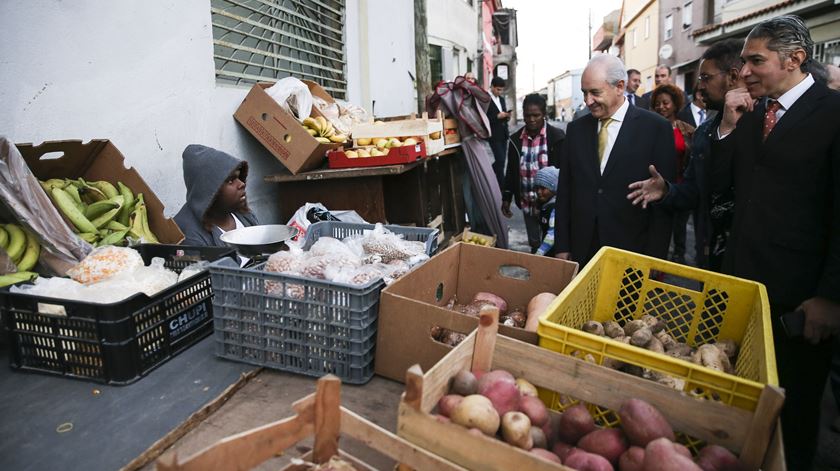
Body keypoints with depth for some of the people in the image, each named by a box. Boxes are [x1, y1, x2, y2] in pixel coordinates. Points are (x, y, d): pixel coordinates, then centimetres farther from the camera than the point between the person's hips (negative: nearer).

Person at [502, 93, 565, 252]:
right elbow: (510, 171, 10)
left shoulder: (557, 137, -9)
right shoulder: (515, 139, 2)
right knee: (534, 244, 16)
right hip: (528, 204, 4)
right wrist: (506, 198, 9)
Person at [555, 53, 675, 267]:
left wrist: (654, 258, -8)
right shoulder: (576, 129, 5)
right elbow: (565, 191, 6)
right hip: (582, 252, 3)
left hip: (632, 252, -2)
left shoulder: (656, 128, -5)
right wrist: (562, 247, 3)